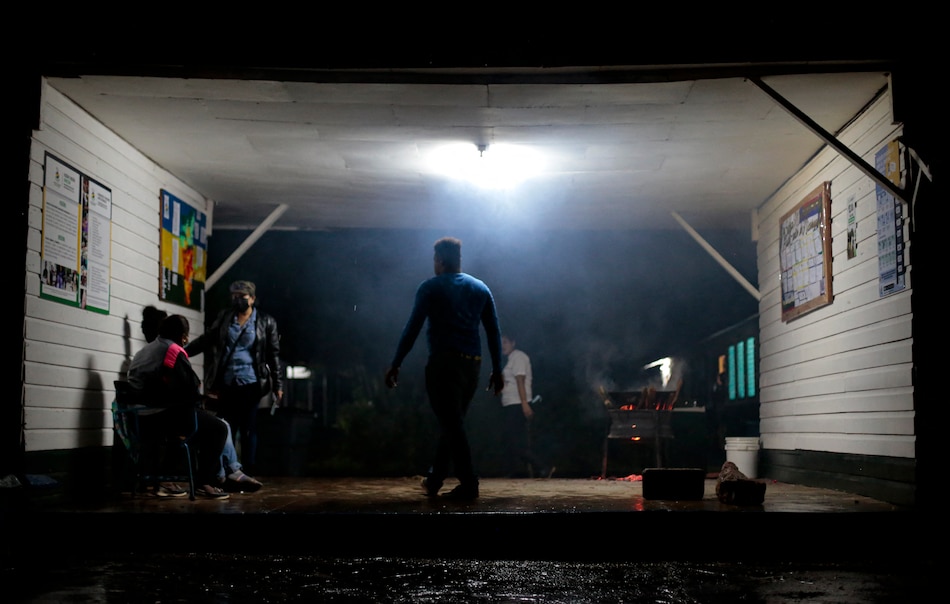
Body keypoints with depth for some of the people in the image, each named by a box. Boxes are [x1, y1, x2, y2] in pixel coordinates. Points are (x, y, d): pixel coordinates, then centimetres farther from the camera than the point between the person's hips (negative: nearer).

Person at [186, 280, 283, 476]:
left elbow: (273, 355, 2)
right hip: (225, 383, 3)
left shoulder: (266, 322, 2)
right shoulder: (224, 317, 9)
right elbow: (206, 340, 14)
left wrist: (277, 385, -1)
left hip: (250, 384, -3)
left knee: (248, 430, 2)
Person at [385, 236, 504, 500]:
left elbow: (412, 328, -5)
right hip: (472, 363, 5)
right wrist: (497, 369, 14)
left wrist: (395, 364, -2)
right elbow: (494, 332, 11)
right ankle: (434, 479, 25)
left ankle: (468, 485, -11)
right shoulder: (480, 288, 14)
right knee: (453, 421, 16)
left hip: (444, 362, -5)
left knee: (452, 423, -5)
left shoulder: (430, 288, 1)